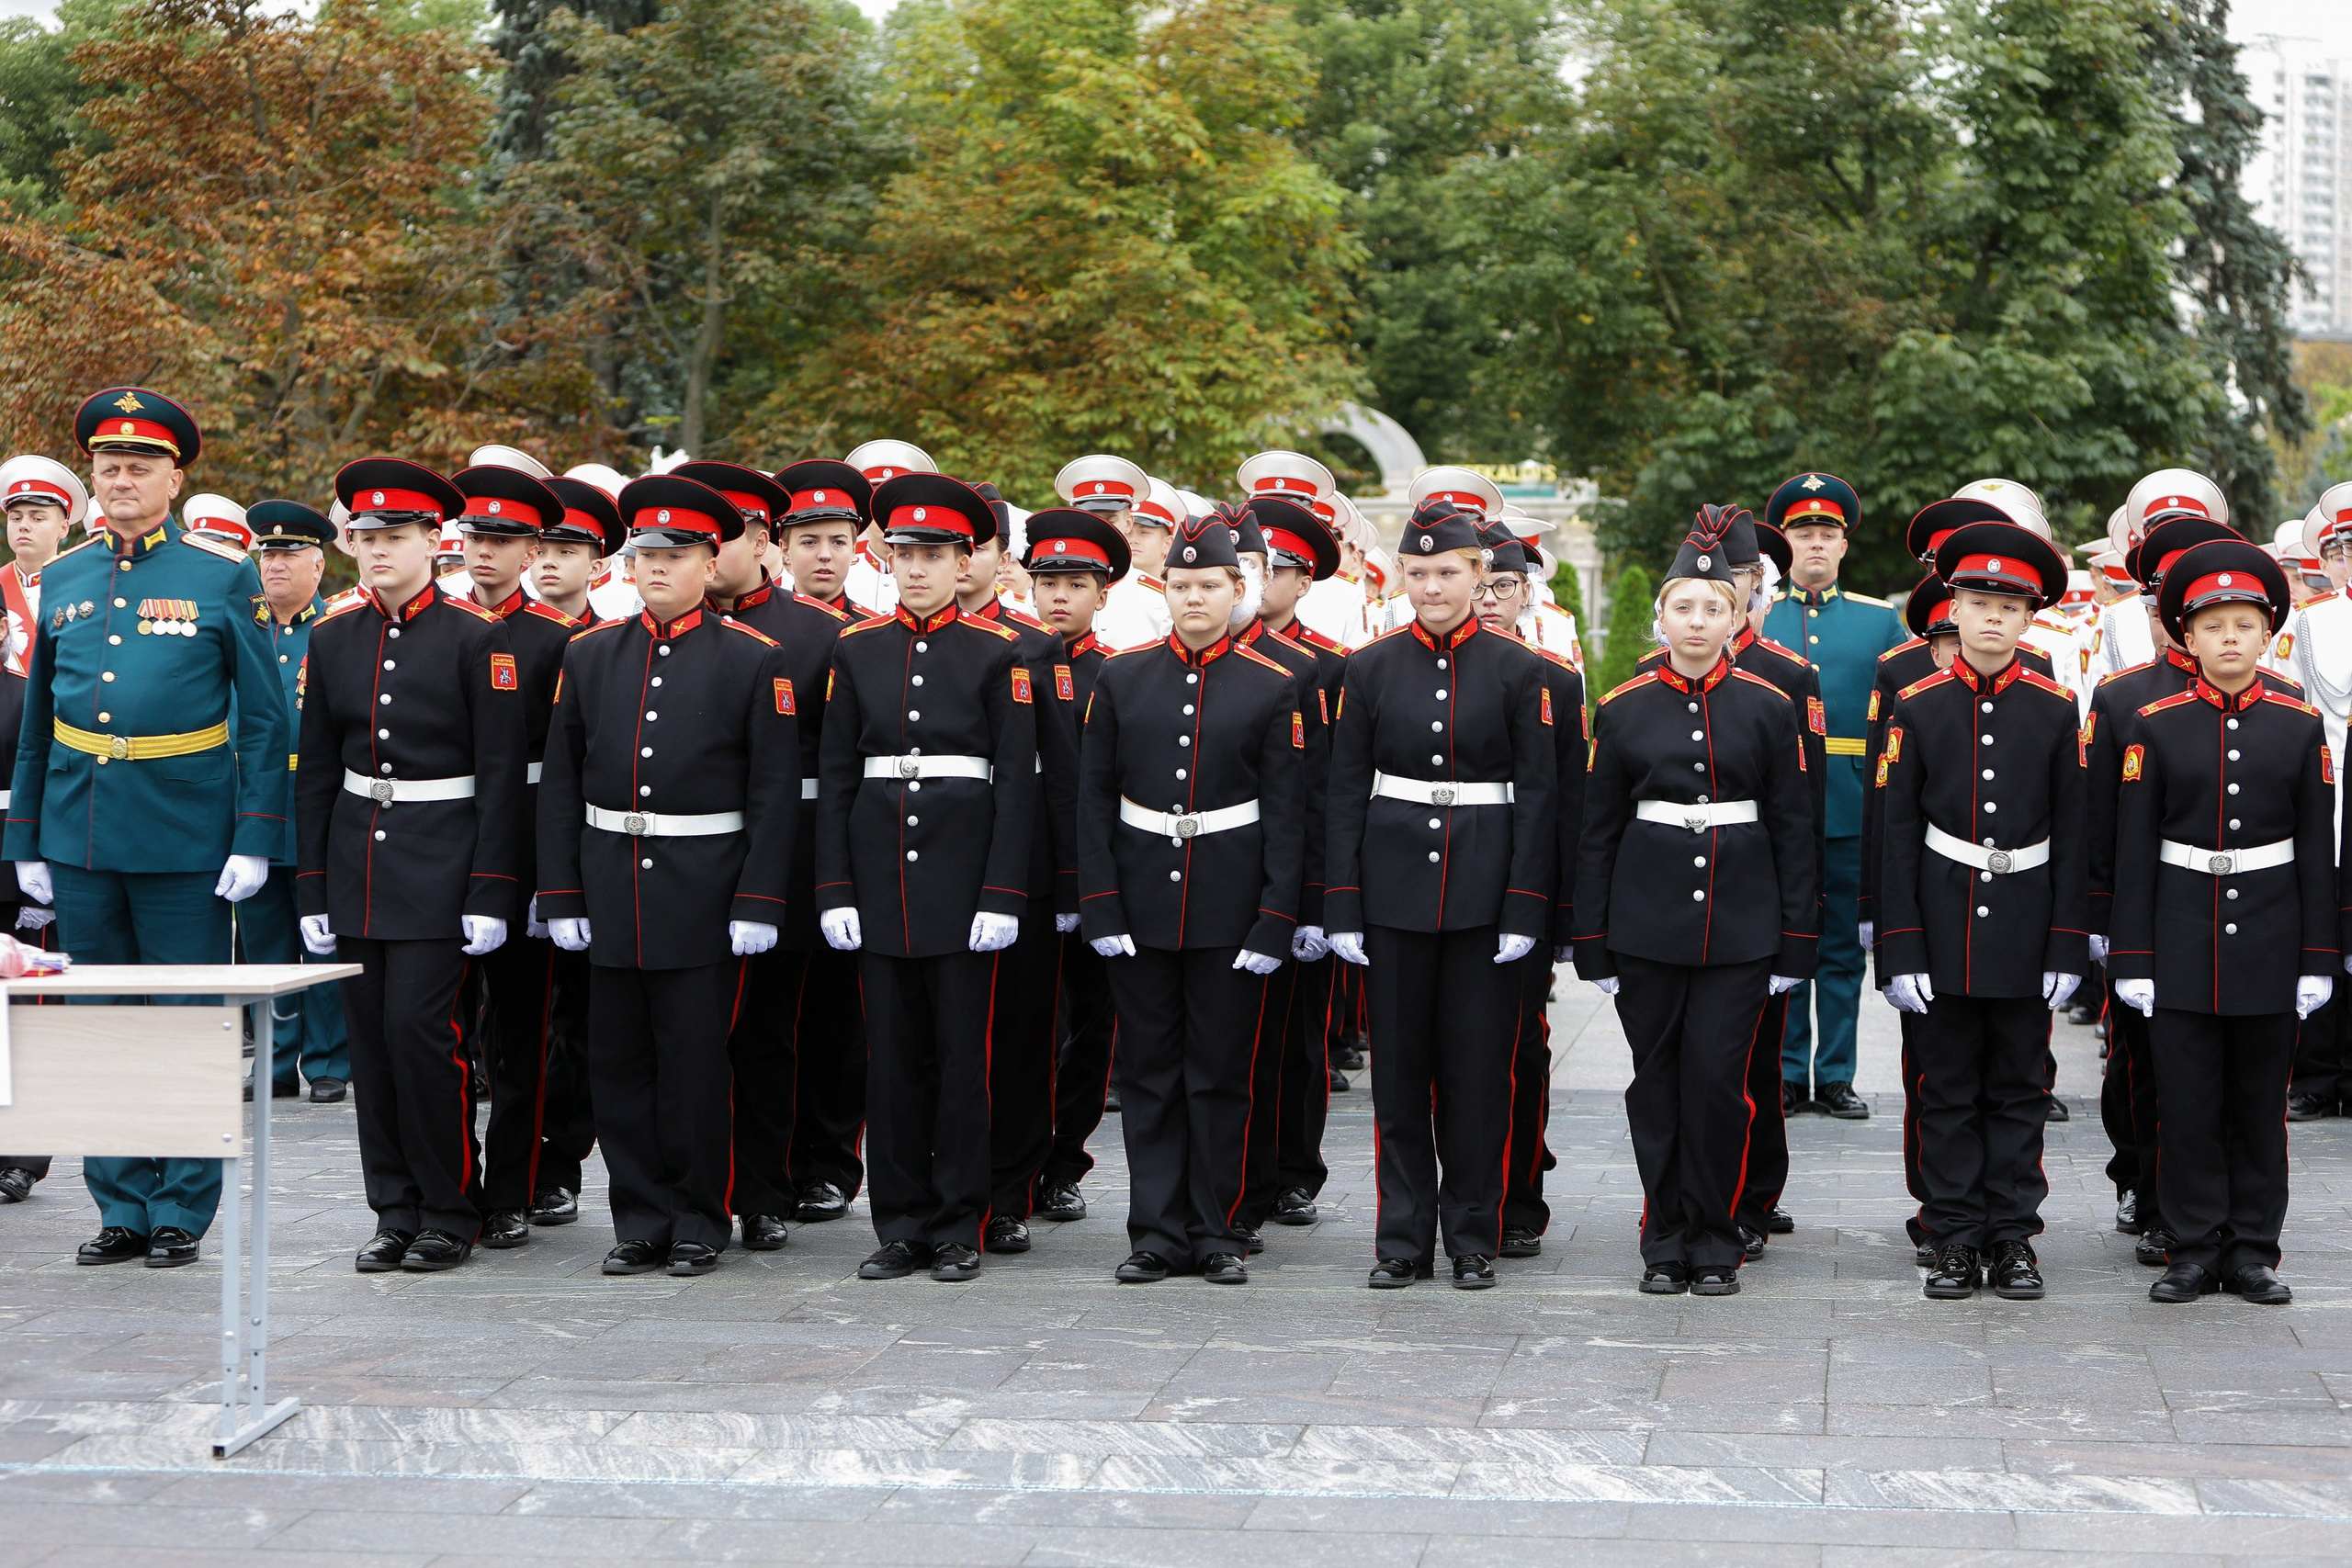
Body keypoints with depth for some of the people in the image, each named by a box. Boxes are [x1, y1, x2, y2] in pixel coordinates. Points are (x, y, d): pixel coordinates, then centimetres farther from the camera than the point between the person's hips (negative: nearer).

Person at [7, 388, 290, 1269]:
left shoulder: (224, 577, -1)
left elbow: (264, 721, -2)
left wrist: (255, 837, -9)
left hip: (185, 839, -4)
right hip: (80, 839, 4)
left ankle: (182, 1214, 10)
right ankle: (123, 1208, 18)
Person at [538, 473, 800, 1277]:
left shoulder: (754, 660, -2)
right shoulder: (590, 654, 8)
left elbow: (775, 790, -4)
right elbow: (560, 783, 8)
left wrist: (758, 902, -10)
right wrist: (560, 896, 2)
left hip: (703, 899, -3)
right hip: (612, 895, 4)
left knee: (696, 1064, 1)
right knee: (619, 1062, 7)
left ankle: (699, 1223, 13)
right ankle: (640, 1220, 17)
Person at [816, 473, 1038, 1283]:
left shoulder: (998, 653, -1)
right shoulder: (858, 649, 8)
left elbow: (1017, 782, -4)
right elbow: (835, 776, 7)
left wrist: (1002, 896, -11)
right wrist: (836, 890, 0)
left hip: (963, 877, -3)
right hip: (880, 874, 3)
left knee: (962, 1052, 2)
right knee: (891, 1054, 6)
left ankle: (959, 1228, 9)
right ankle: (901, 1225, 14)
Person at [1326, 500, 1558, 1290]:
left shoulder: (1517, 669, 0)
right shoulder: (1370, 668, 3)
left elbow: (1537, 795, -1)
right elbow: (1347, 792, 4)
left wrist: (1525, 909, -8)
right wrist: (1343, 907, -2)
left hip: (1482, 891, -1)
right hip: (1394, 889, 1)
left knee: (1478, 1066, 3)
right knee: (1399, 1066, 5)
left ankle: (1473, 1237, 13)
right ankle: (1404, 1237, 13)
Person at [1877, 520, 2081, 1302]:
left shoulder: (2055, 709, 1)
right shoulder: (1917, 706, -1)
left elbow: (2071, 834, 3)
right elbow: (1896, 834, -1)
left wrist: (2066, 946, -3)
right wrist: (1900, 947, -6)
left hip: (2025, 930, 0)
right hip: (1943, 928, 0)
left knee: (2020, 1090, 7)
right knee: (1947, 1090, 5)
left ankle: (2013, 1238, 14)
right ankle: (1957, 1238, 12)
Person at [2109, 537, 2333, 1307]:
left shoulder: (2300, 724, 3)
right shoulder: (2156, 725, 0)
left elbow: (2318, 847, 4)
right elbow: (2134, 847, 0)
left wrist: (2318, 957, 0)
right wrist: (2131, 956, -4)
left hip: (2270, 944, 1)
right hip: (2182, 943, -1)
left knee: (2261, 1100, 7)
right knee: (2187, 1100, 2)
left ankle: (2252, 1251, 16)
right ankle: (2194, 1250, 11)